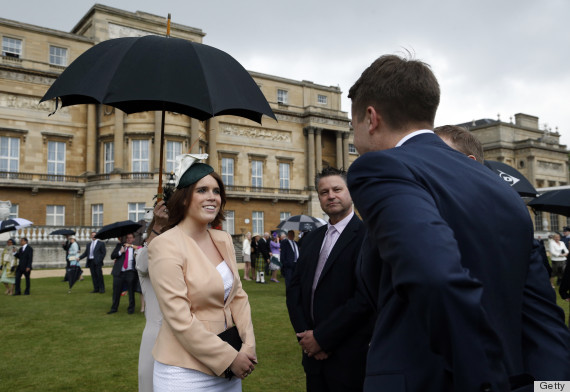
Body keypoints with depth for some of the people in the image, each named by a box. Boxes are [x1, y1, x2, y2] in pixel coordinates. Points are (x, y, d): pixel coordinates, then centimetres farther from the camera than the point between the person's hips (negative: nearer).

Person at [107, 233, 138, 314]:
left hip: (130, 272, -2)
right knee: (116, 291, 6)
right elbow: (112, 256, 6)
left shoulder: (135, 247, 6)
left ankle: (131, 308, 17)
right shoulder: (119, 245, 13)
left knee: (131, 291, 4)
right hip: (119, 272, 2)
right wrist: (120, 252, -9)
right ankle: (114, 308, 20)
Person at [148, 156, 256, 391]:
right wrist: (230, 358, -14)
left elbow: (238, 296, 7)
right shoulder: (166, 245, -15)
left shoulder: (224, 240, 3)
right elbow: (180, 320, -18)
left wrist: (248, 345, -5)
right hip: (186, 371, -6)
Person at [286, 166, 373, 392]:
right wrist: (304, 335, -6)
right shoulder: (311, 239, 9)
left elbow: (364, 297, -20)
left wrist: (321, 337, -15)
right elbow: (295, 288, 8)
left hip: (350, 357, -5)